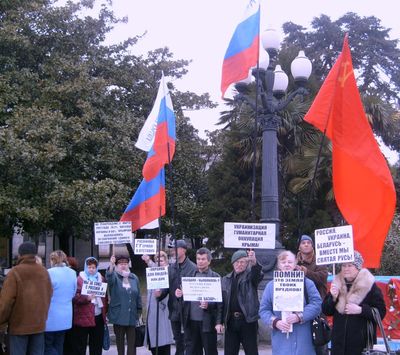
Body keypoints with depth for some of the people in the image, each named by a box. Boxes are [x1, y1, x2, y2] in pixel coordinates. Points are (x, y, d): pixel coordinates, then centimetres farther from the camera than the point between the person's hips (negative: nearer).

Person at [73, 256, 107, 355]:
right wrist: (87, 298, -26)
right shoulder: (80, 279, -4)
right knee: (81, 345, 0)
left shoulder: (100, 278, 13)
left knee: (97, 345, 11)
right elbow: (75, 297, -11)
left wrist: (105, 311, 11)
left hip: (99, 316, 5)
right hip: (83, 317, -5)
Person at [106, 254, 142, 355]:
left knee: (132, 342, 1)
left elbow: (138, 296, 13)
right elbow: (109, 278, -29)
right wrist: (111, 265, -48)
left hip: (132, 315, 2)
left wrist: (139, 311, 8)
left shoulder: (134, 278, 9)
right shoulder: (114, 276, -3)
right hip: (118, 315, -2)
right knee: (119, 340, 8)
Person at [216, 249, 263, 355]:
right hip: (231, 321, 4)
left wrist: (254, 263, -46)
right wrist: (219, 321, 4)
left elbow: (258, 275, -24)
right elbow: (221, 302, 12)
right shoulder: (226, 280, 12)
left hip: (248, 321, -4)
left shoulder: (250, 275, 0)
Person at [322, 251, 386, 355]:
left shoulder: (370, 286, -4)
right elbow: (326, 311, 9)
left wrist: (360, 310, -20)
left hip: (362, 343, -4)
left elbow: (381, 312, -7)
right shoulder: (337, 284, 8)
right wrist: (333, 297, -9)